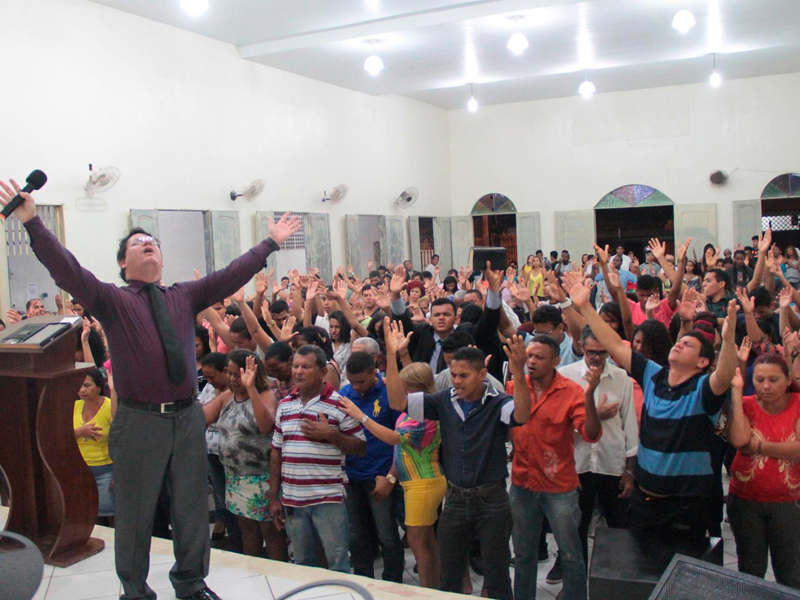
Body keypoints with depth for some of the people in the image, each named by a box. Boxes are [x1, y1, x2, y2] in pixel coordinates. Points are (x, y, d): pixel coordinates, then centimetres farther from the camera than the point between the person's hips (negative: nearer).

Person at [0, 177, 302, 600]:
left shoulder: (185, 296, 10)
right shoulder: (111, 300, 0)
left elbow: (232, 274, 9)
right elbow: (67, 271, -14)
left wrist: (271, 243, 9)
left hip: (188, 417, 4)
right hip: (138, 421, -3)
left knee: (192, 506, 14)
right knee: (135, 513, 8)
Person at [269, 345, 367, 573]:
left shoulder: (339, 404, -5)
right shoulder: (284, 405, 9)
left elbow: (361, 449, -5)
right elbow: (276, 453, 13)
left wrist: (330, 434, -20)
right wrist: (273, 497, 10)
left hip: (328, 499, -5)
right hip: (291, 500, 5)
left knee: (338, 565, 0)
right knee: (303, 565, 15)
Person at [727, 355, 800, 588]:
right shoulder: (746, 405, -3)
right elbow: (738, 440, -24)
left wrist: (759, 446, -17)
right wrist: (736, 391, -20)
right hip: (745, 501, 1)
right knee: (750, 573, 16)